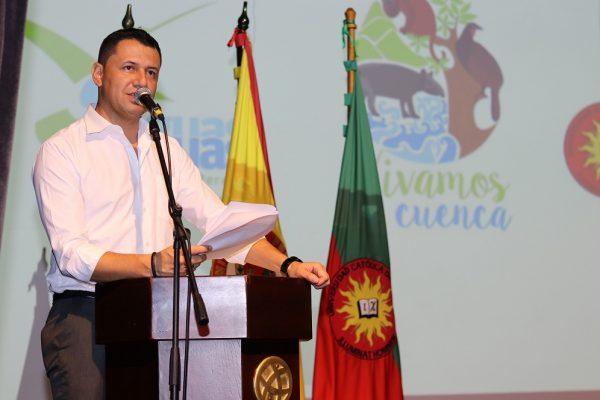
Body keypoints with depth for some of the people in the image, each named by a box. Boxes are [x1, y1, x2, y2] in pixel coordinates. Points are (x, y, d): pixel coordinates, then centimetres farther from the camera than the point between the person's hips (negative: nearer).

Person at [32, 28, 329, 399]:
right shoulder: (62, 150, -1)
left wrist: (288, 265, -2)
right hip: (85, 315, -4)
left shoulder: (166, 149, 18)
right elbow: (72, 254, -13)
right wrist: (152, 264, -28)